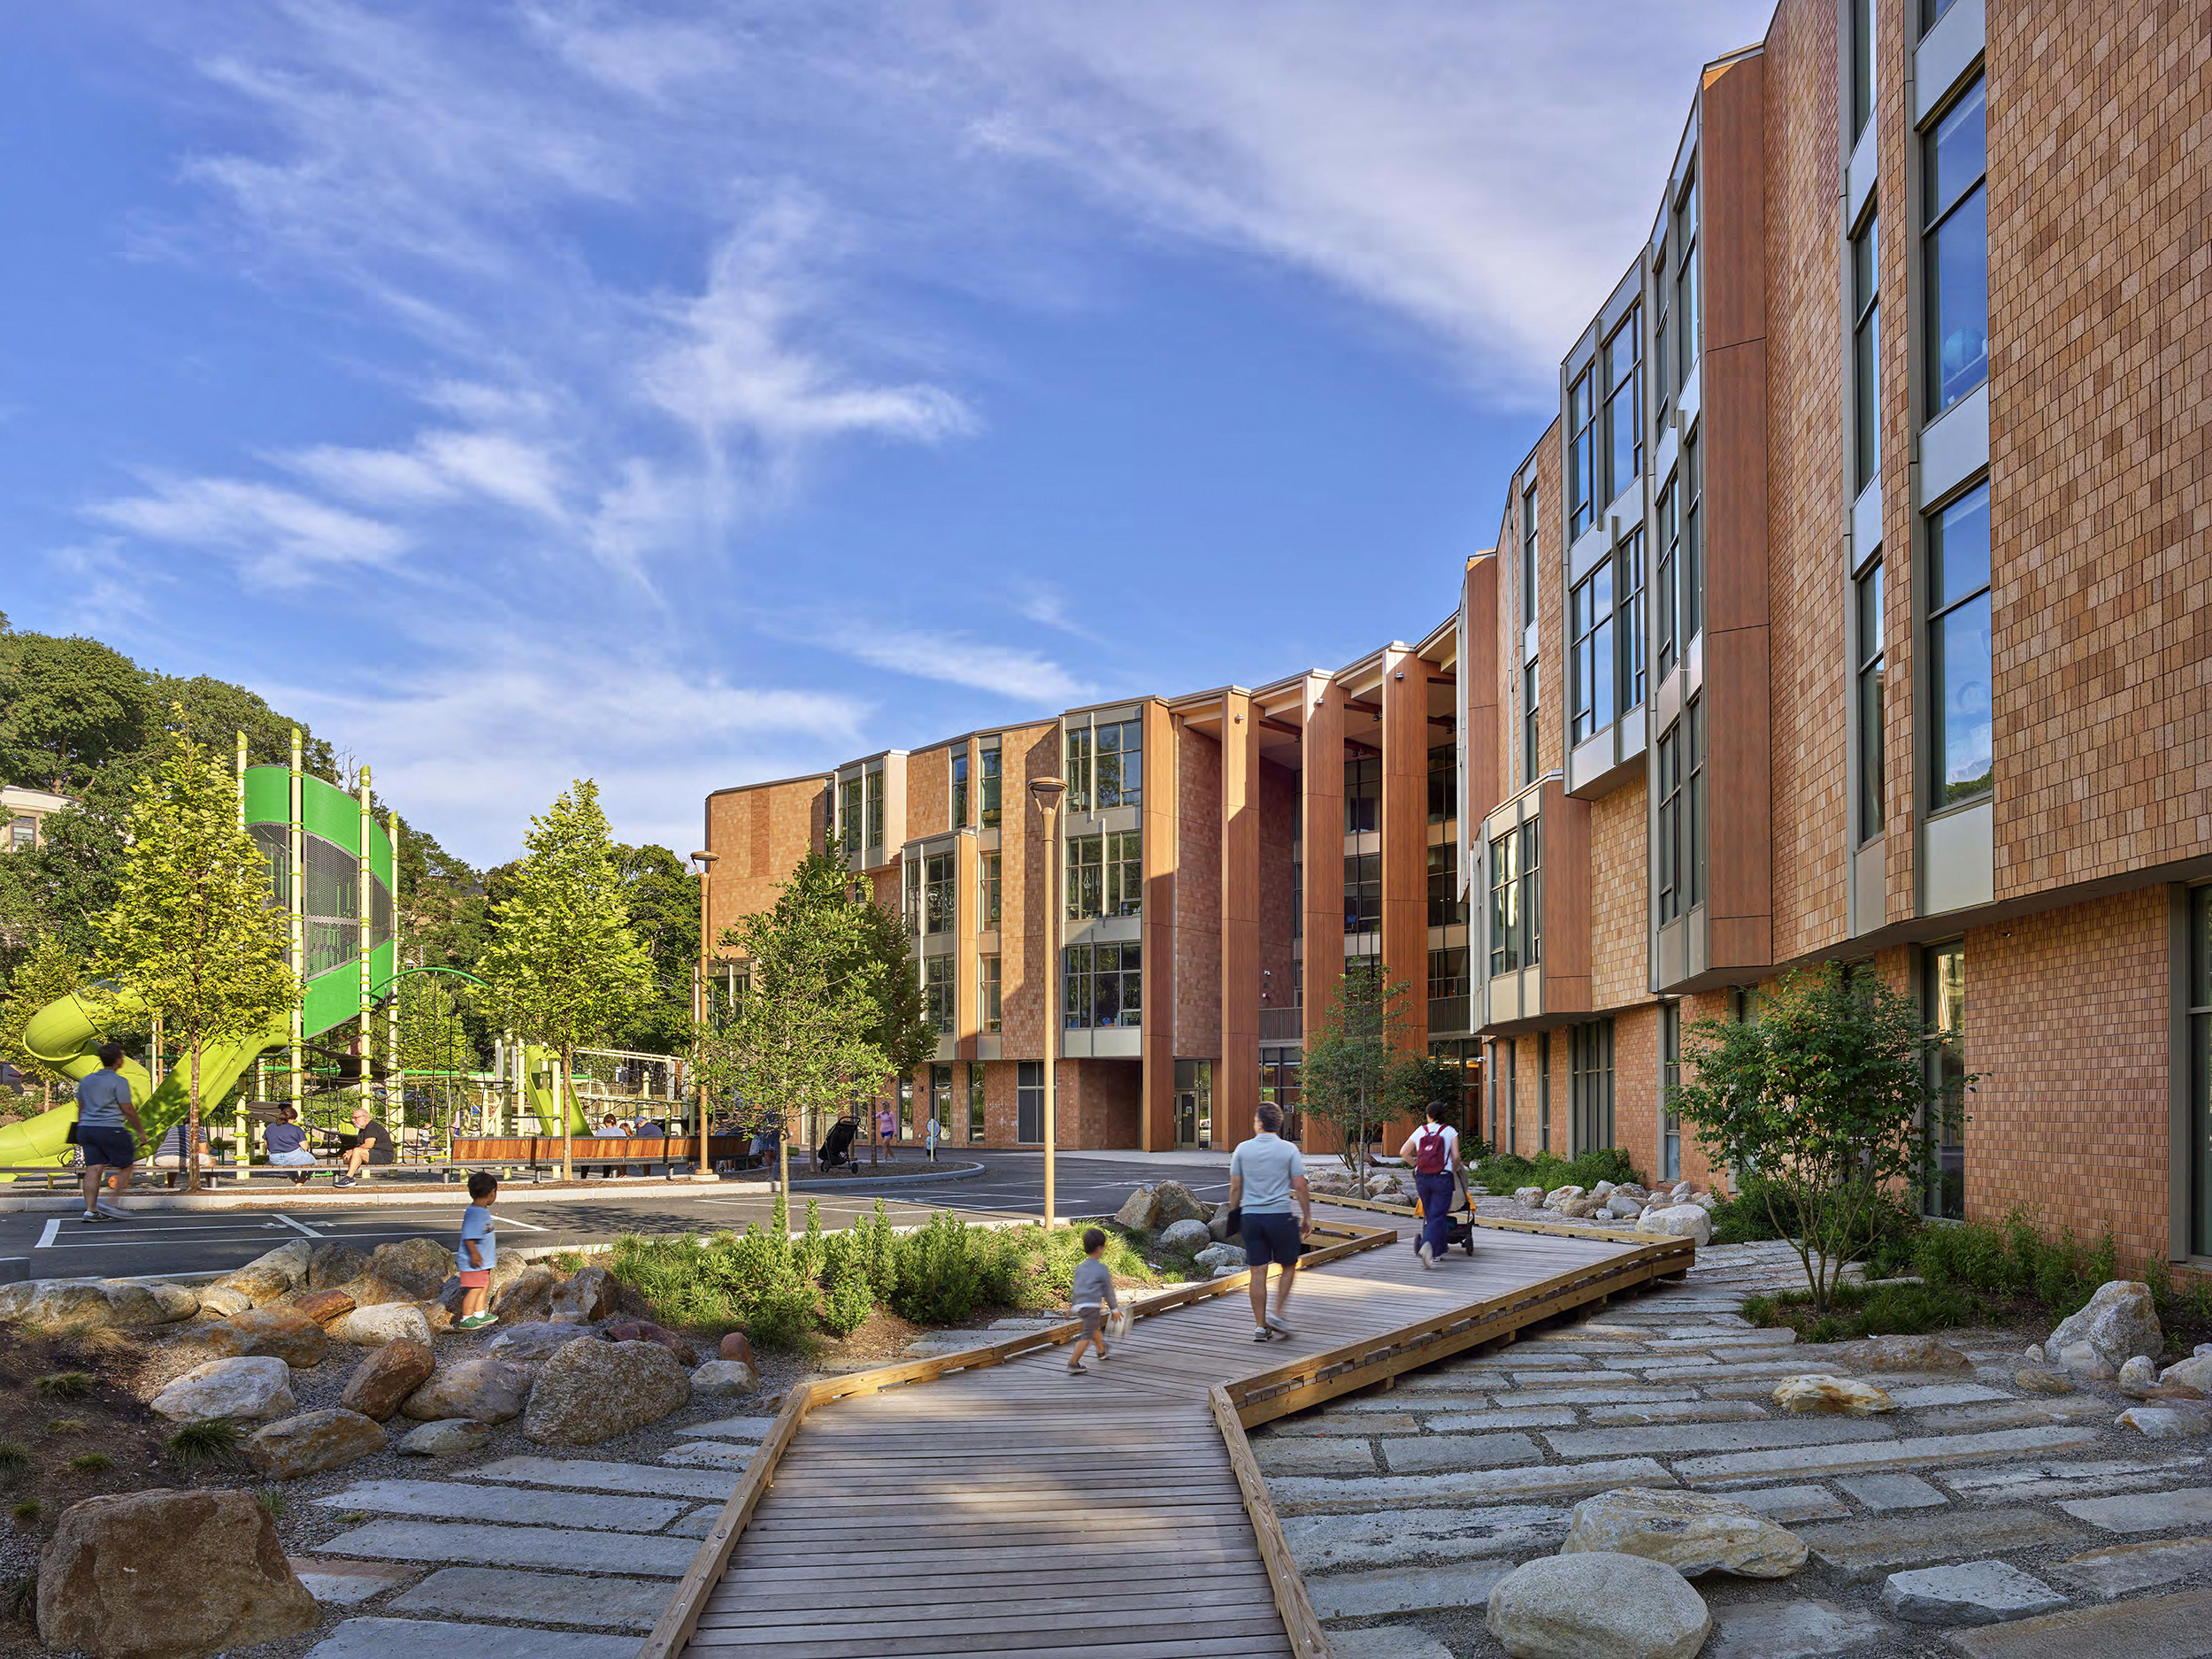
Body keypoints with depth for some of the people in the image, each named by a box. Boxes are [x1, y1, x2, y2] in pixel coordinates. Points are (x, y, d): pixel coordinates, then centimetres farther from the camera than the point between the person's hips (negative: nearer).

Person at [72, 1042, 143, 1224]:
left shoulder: (87, 1080, 14)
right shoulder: (119, 1081, -8)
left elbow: (80, 1108, 20)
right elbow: (128, 1110, -8)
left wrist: (81, 1131, 29)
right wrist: (140, 1130, 1)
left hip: (86, 1128, 7)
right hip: (110, 1129, -7)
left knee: (93, 1169, 3)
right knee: (125, 1166, 6)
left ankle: (90, 1210, -2)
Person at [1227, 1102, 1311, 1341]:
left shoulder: (1242, 1150, 2)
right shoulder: (1288, 1150, -3)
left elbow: (1235, 1188, 4)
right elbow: (1300, 1187, -4)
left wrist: (1233, 1215, 15)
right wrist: (1307, 1217, 5)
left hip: (1251, 1216, 2)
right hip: (1280, 1215, -2)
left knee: (1258, 1272, 5)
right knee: (1288, 1266, 15)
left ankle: (1260, 1326, 7)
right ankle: (1278, 1314, 3)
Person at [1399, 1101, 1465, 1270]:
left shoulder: (1420, 1131, 7)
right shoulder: (1450, 1132, 0)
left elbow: (1403, 1152, 6)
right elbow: (1456, 1157, -6)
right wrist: (1455, 1169, 15)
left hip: (1422, 1178, 3)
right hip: (1442, 1179, -3)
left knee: (1430, 1215, 16)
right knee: (1437, 1216, -4)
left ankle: (1437, 1252, 19)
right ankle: (1428, 1245, -28)